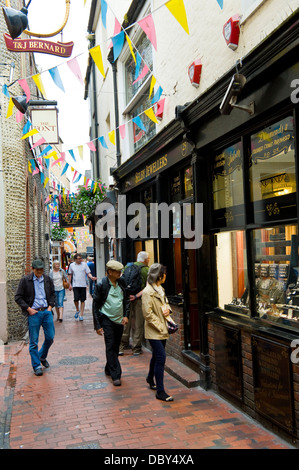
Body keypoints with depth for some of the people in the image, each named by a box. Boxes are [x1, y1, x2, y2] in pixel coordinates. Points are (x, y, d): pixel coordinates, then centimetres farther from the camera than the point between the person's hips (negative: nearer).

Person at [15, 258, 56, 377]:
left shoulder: (48, 279, 7)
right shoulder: (25, 280, -4)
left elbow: (52, 294, 20)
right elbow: (18, 297, -2)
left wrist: (50, 306, 6)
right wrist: (28, 309, -8)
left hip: (46, 311, 4)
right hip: (33, 313, -3)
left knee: (50, 337, 6)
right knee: (33, 341, 2)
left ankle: (42, 357, 32)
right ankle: (36, 366, 14)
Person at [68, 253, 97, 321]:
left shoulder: (84, 264, 2)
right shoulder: (72, 265, 5)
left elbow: (88, 273, 3)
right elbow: (70, 275, 12)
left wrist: (91, 277, -18)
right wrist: (70, 284, 7)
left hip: (83, 285, 0)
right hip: (75, 285, 0)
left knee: (82, 300, 3)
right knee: (76, 299, -11)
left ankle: (81, 314, 13)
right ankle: (77, 310, 17)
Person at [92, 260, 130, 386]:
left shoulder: (121, 282, 2)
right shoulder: (101, 285, -12)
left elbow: (126, 300, 14)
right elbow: (95, 305, -7)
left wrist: (126, 315, 2)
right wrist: (97, 325, -9)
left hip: (120, 320, 5)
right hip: (107, 320, -5)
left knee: (116, 347, 13)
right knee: (110, 346, -7)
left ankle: (109, 369, 32)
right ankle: (115, 375, -2)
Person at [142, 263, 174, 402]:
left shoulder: (160, 289, 10)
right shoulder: (148, 292, -19)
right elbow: (148, 314, -20)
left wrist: (168, 309, 1)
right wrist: (160, 327, -17)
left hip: (162, 330, 9)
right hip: (154, 331, -9)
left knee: (157, 356, 21)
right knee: (161, 358, -10)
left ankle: (150, 379, 43)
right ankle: (160, 391, -3)